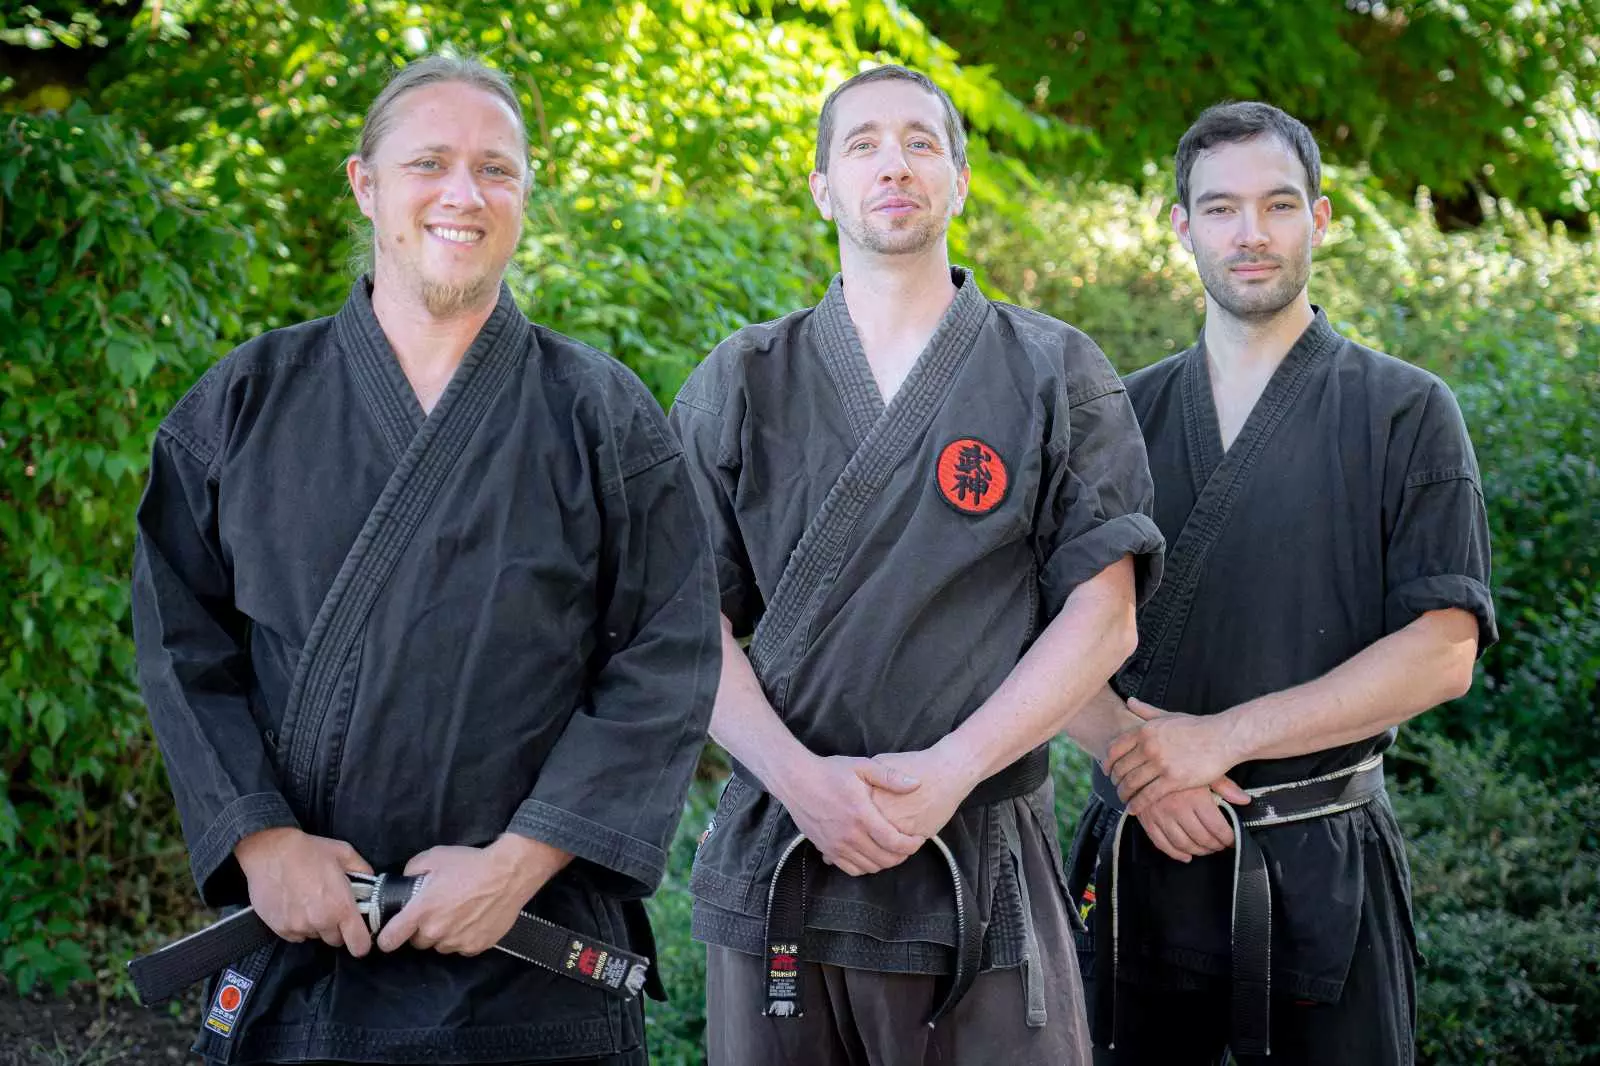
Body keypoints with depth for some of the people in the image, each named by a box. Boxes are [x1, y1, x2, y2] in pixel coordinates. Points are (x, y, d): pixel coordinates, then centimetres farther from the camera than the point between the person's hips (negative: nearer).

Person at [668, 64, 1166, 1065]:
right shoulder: (741, 382, 9)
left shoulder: (1056, 373, 6)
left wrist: (951, 770, -13)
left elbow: (1102, 617, -1)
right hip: (775, 860, 1)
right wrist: (800, 777, -12)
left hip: (987, 865, -1)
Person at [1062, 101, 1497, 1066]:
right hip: (1141, 857, 3)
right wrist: (1130, 749, -15)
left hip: (1321, 872, -2)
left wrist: (1222, 736, -16)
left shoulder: (1407, 413, 0)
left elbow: (1441, 654, -10)